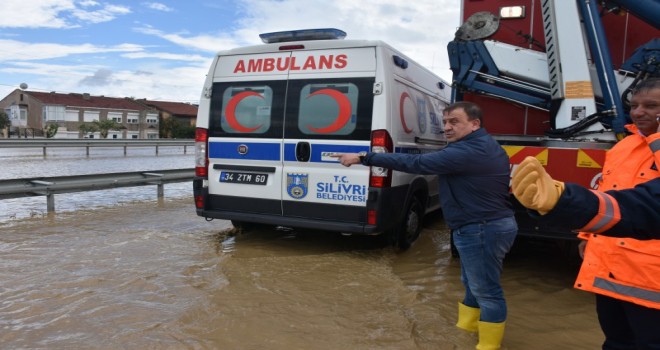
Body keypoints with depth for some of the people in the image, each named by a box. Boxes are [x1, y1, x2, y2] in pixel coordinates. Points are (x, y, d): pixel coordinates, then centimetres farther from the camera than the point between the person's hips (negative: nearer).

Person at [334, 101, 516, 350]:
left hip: (481, 230, -11)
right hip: (492, 225, 11)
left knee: (486, 290, 1)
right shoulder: (487, 147, 12)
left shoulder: (466, 152, -23)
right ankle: (466, 330, 39)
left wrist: (363, 158, -21)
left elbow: (415, 163, -25)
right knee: (474, 284, 23)